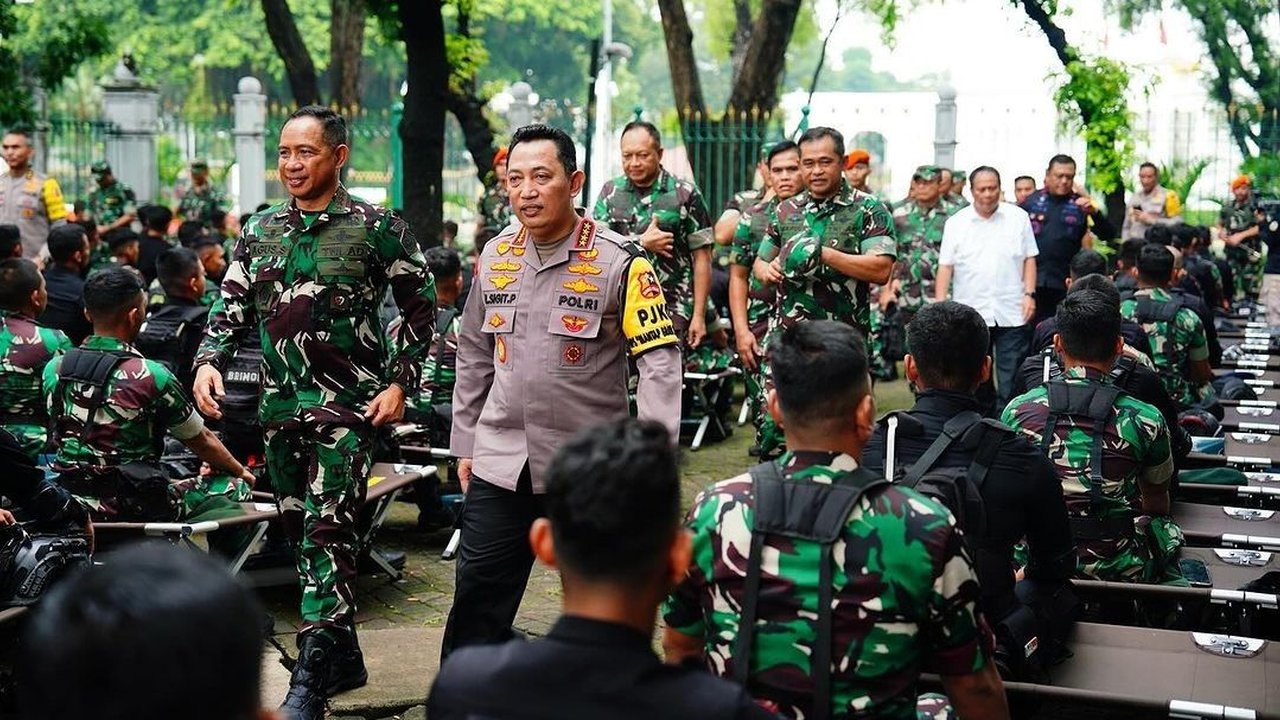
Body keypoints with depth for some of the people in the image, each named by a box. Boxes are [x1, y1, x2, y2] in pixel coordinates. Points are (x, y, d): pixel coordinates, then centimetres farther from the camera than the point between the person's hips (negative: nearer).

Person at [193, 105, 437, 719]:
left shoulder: (377, 228, -3)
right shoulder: (260, 230, 10)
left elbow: (421, 307, 2)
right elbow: (231, 306, 10)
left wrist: (400, 381, -6)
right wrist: (209, 360, -8)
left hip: (347, 406, -6)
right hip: (279, 408, 6)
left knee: (327, 535, -12)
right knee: (302, 535, 12)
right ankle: (344, 657, 27)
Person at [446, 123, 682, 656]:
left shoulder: (619, 262, -10)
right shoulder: (496, 257, 7)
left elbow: (659, 361, -11)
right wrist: (465, 443, 17)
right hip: (499, 464, 4)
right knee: (477, 597, 6)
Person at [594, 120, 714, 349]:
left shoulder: (685, 195, 0)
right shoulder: (610, 192, 10)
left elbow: (701, 258, -1)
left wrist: (699, 315, -6)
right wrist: (642, 242, -12)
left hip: (672, 312, -3)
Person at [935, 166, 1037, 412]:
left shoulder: (1018, 217, 6)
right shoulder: (956, 223, 5)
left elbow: (1029, 259, 7)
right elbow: (945, 266, 3)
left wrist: (1029, 294, -3)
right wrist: (941, 306, -4)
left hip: (1011, 313, -1)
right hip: (970, 315, 1)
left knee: (1011, 381, -3)